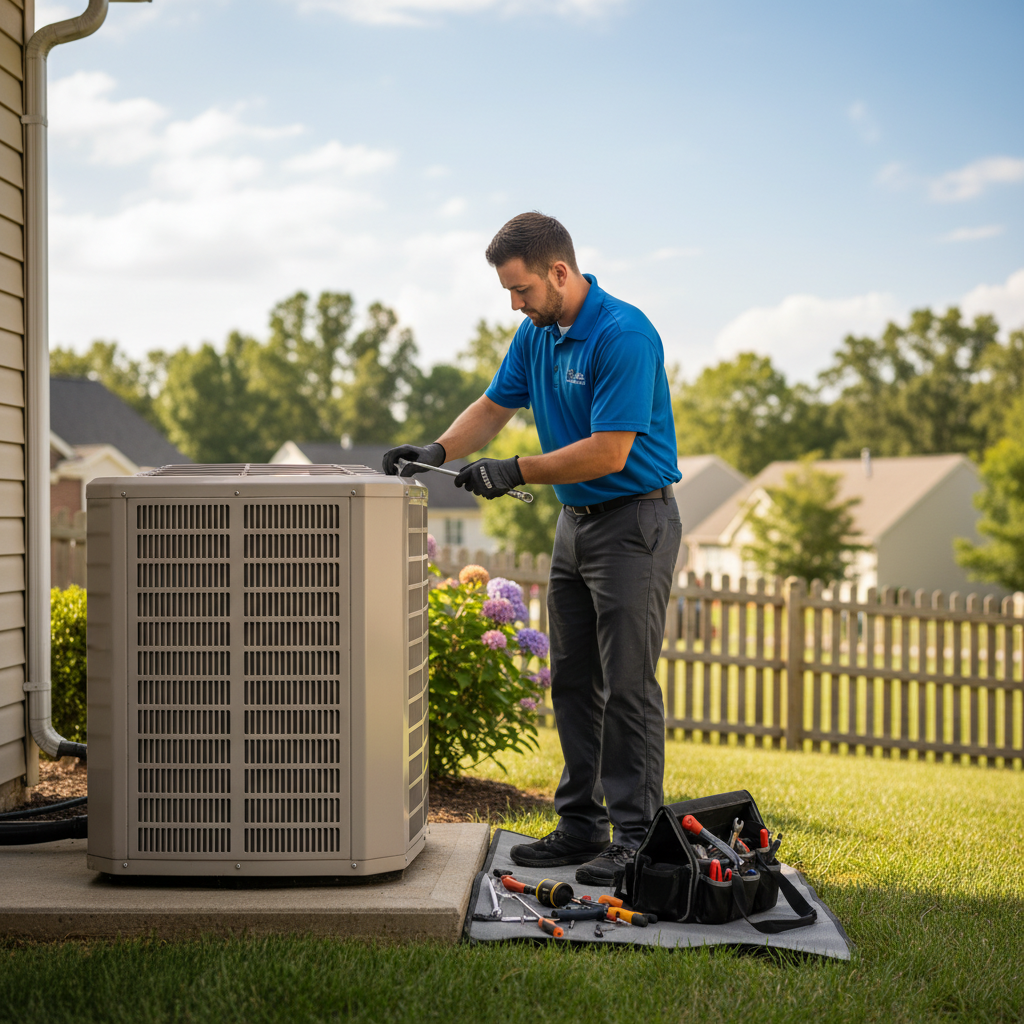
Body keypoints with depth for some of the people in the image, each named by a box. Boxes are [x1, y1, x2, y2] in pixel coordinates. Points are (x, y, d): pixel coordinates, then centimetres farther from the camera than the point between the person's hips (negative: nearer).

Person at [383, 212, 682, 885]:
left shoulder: (624, 336, -21)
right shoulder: (537, 334, 7)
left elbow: (609, 452, -24)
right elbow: (495, 406, 15)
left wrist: (516, 473, -19)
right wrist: (439, 450, -3)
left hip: (634, 524, -9)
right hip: (575, 521, 9)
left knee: (628, 685, -7)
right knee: (574, 682, 11)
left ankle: (637, 838, 0)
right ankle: (582, 824, 18)